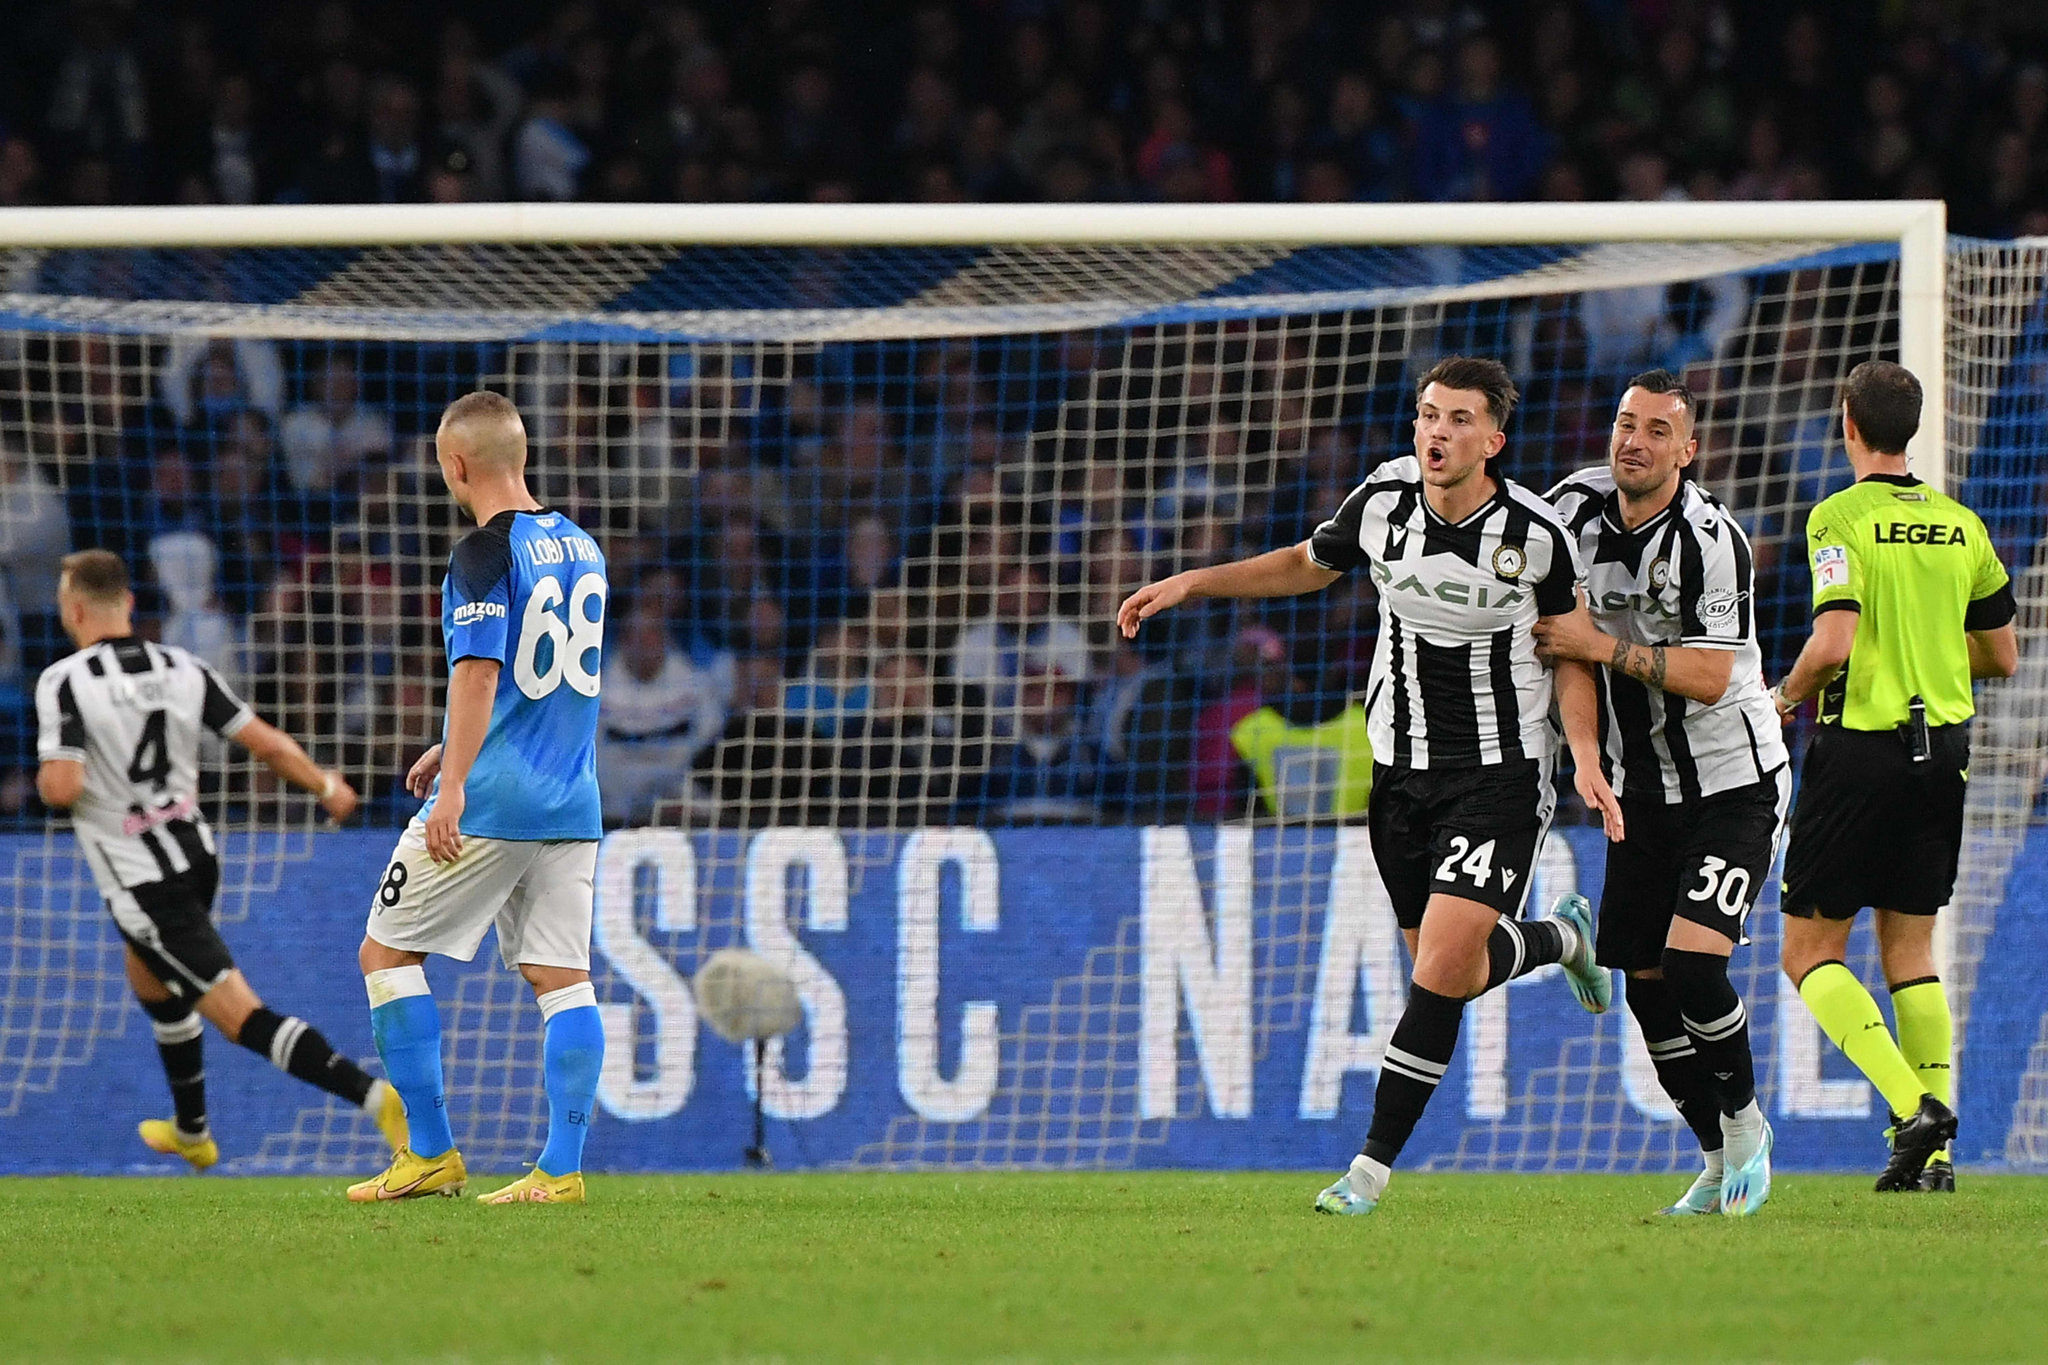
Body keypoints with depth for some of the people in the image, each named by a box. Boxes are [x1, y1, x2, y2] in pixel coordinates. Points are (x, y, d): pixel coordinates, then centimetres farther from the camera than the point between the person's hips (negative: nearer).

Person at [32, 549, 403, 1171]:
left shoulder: (64, 682, -17)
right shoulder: (181, 669, -1)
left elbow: (60, 788, -25)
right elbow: (266, 743, -1)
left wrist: (46, 779, 0)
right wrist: (327, 787, 17)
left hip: (141, 882, -7)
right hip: (197, 856, 7)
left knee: (241, 1016, -8)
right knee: (148, 978, 34)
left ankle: (376, 1097, -25)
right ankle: (191, 1133, 48)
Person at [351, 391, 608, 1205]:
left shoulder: (484, 556, -11)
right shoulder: (581, 548, 14)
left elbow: (479, 673, -22)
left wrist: (455, 784, -27)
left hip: (490, 802, -7)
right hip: (570, 802, 7)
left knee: (386, 953, 5)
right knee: (562, 979, 4)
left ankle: (431, 1154, 3)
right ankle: (561, 1170, -4)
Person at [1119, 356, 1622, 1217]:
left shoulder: (1536, 534, -13)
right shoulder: (1382, 500, -5)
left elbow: (1568, 649, 0)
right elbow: (1309, 565, 15)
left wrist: (1587, 760, -12)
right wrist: (1191, 583, 9)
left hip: (1501, 774, -4)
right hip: (1402, 772, 4)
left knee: (1444, 960, -17)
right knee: (1450, 974, 8)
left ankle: (1373, 1165, -9)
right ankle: (1560, 940, 43)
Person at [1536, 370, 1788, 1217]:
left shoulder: (1709, 540, -19)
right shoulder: (1578, 507, 0)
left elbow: (1708, 677, -24)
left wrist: (1599, 645, -21)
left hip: (1732, 787, -6)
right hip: (1642, 790, 6)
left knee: (1692, 958, -20)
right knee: (1647, 987, 4)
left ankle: (1745, 1123, 3)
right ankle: (1722, 1163, 19)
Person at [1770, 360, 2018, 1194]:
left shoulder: (1839, 519, -10)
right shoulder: (1961, 525, 7)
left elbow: (1833, 644, -21)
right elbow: (2001, 656, 11)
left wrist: (1789, 696, -1)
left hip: (1860, 749, -6)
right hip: (1943, 749, 6)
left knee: (1811, 951, 3)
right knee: (1910, 946, 13)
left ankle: (1912, 1104, -16)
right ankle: (1931, 1153, 5)